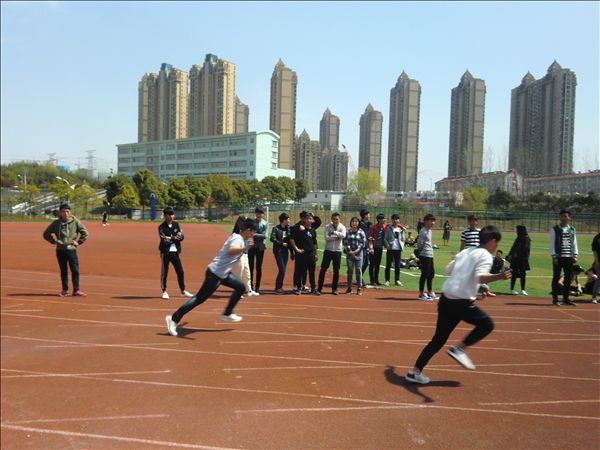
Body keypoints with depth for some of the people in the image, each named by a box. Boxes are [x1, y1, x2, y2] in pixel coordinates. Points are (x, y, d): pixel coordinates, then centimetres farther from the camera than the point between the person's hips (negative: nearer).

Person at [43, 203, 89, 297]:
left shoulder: (75, 222, 0)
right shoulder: (56, 223, 4)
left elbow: (85, 233, 4)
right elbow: (46, 234, 14)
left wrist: (78, 242, 0)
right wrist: (54, 241, 3)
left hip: (71, 249, -1)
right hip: (60, 250, 2)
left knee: (75, 270, -4)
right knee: (63, 271, 10)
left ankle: (76, 290, 2)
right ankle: (65, 290, 19)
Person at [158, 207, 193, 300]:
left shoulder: (176, 225, 9)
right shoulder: (162, 227, -6)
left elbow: (181, 237, -1)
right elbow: (164, 240, -19)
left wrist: (171, 238, -17)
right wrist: (176, 237, -17)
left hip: (175, 252, 5)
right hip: (165, 252, -4)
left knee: (180, 271, 8)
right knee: (164, 272, -1)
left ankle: (183, 291, 21)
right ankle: (164, 291, 12)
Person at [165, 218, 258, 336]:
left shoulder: (236, 236, 9)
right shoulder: (238, 239, -20)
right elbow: (230, 251, -43)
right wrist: (245, 248, -59)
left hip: (222, 272, 10)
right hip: (215, 274, -10)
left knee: (240, 287, 17)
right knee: (199, 299, -5)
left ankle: (227, 314, 25)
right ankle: (174, 319, 4)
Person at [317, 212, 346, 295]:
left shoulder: (342, 227, 0)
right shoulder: (327, 226, -1)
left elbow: (343, 235, -21)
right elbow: (327, 238, -14)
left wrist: (334, 232, -20)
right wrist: (337, 236, -15)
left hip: (337, 251, 1)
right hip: (328, 250, 0)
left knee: (336, 271, 5)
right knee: (323, 269, 0)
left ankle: (334, 289, 16)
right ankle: (319, 287, 8)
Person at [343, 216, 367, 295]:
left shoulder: (361, 232, 2)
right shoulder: (348, 232, 4)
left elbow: (363, 243, 0)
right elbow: (345, 242, 0)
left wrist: (357, 250, -10)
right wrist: (350, 251, -8)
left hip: (359, 252, -1)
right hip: (349, 253, 1)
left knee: (358, 270, -1)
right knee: (350, 270, 4)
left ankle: (359, 288, 5)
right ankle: (349, 287, 13)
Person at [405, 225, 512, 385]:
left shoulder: (466, 251, 17)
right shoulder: (485, 256, -4)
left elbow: (448, 269, 27)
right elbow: (480, 276, -23)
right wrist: (499, 276, -38)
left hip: (445, 299, 7)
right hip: (461, 303, -7)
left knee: (439, 339, 14)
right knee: (487, 325, 16)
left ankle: (415, 371, 14)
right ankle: (459, 349, 4)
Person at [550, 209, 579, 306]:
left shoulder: (572, 229, 11)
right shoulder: (555, 229, -2)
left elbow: (574, 243, 14)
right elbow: (552, 243, -4)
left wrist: (575, 255, 5)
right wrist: (554, 256, -11)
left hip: (569, 257, 4)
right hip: (558, 257, -4)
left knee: (568, 278, 7)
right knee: (556, 278, 0)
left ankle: (565, 298, 17)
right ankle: (555, 299, 6)